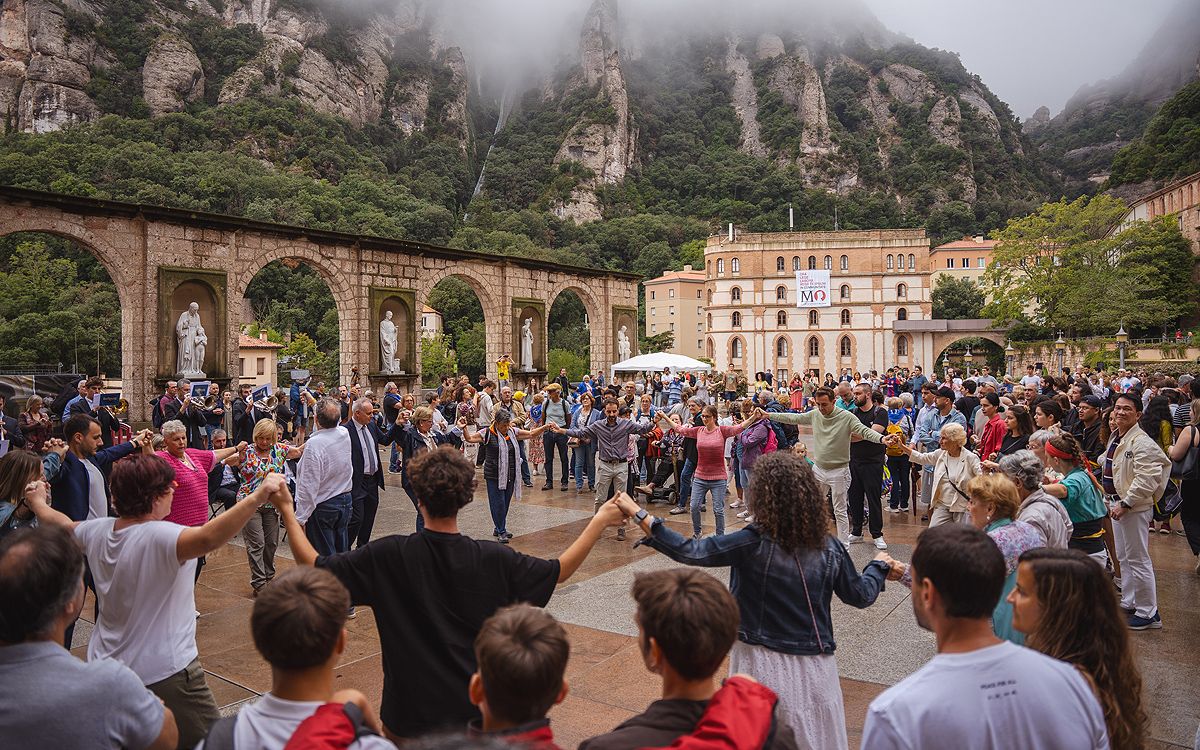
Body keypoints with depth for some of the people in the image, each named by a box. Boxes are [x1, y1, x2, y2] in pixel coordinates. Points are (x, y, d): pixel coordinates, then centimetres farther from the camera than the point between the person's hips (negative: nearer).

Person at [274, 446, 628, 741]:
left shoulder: (387, 556, -20)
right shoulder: (494, 560, -16)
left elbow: (314, 568, -12)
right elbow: (560, 570, -6)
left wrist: (287, 510, -2)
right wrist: (599, 520, 3)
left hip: (409, 712, -1)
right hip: (477, 709, 1)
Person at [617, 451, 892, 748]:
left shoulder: (753, 543, -21)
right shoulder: (831, 549, -8)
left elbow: (689, 552, -22)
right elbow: (862, 595, 6)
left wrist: (638, 514, -18)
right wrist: (879, 564, 27)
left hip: (761, 662, -3)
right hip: (813, 664, 3)